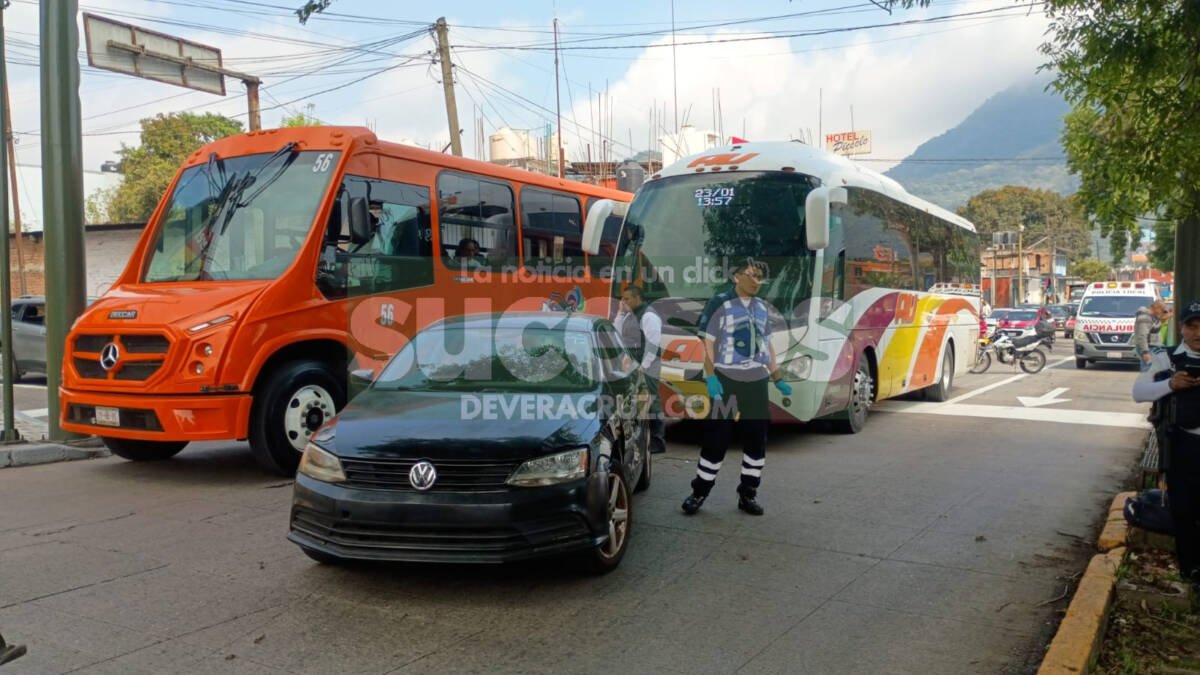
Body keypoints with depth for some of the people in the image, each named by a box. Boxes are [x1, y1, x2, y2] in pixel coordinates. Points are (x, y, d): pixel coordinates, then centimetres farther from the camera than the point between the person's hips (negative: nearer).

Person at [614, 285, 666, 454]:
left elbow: (653, 343, -19)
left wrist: (644, 366, -22)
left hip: (646, 368, -9)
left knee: (650, 401, -9)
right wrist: (621, 312, 9)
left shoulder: (649, 316, -12)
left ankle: (657, 440, -6)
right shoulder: (629, 316, 18)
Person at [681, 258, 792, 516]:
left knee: (757, 439, 7)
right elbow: (708, 343, -8)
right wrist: (710, 377, -17)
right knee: (717, 437, -2)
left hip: (757, 382, 5)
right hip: (727, 381, -5)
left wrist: (778, 380, 16)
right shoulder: (720, 304, -5)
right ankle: (699, 491, 10)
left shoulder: (761, 307, 13)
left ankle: (748, 493, 19)